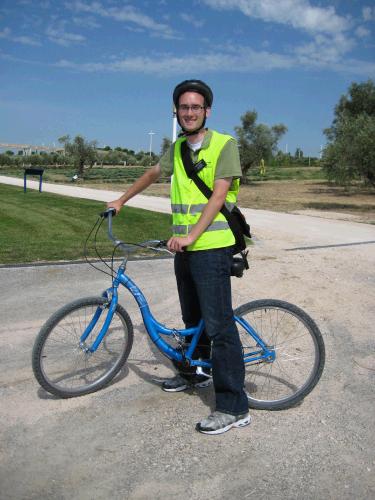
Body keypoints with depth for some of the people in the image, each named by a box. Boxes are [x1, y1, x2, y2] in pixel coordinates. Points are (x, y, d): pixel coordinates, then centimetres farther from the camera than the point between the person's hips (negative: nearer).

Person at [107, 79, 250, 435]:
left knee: (218, 325, -9)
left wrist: (191, 235, -24)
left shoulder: (224, 145, -7)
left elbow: (219, 195, -16)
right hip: (184, 247, 7)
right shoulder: (178, 148, 14)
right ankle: (195, 373, 39)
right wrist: (122, 199, 36)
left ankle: (234, 407, -3)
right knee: (192, 318, 19)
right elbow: (154, 172, 31)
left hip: (212, 248, -7)